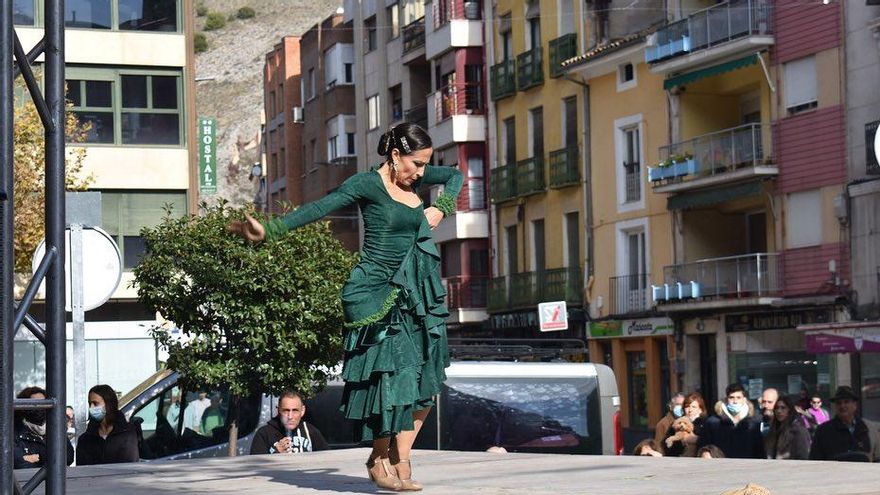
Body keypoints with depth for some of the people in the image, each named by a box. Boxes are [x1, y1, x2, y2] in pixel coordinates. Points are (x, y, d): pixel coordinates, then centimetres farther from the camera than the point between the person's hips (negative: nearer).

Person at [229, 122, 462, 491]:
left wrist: (441, 206, 11)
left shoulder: (413, 179, 12)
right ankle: (382, 464, 0)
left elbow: (456, 175, 30)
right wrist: (271, 230, -27)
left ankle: (389, 459, 9)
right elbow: (319, 208, -17)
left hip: (415, 294, 7)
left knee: (425, 380, 1)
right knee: (391, 375, -12)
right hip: (376, 294, -7)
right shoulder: (368, 184, -9)